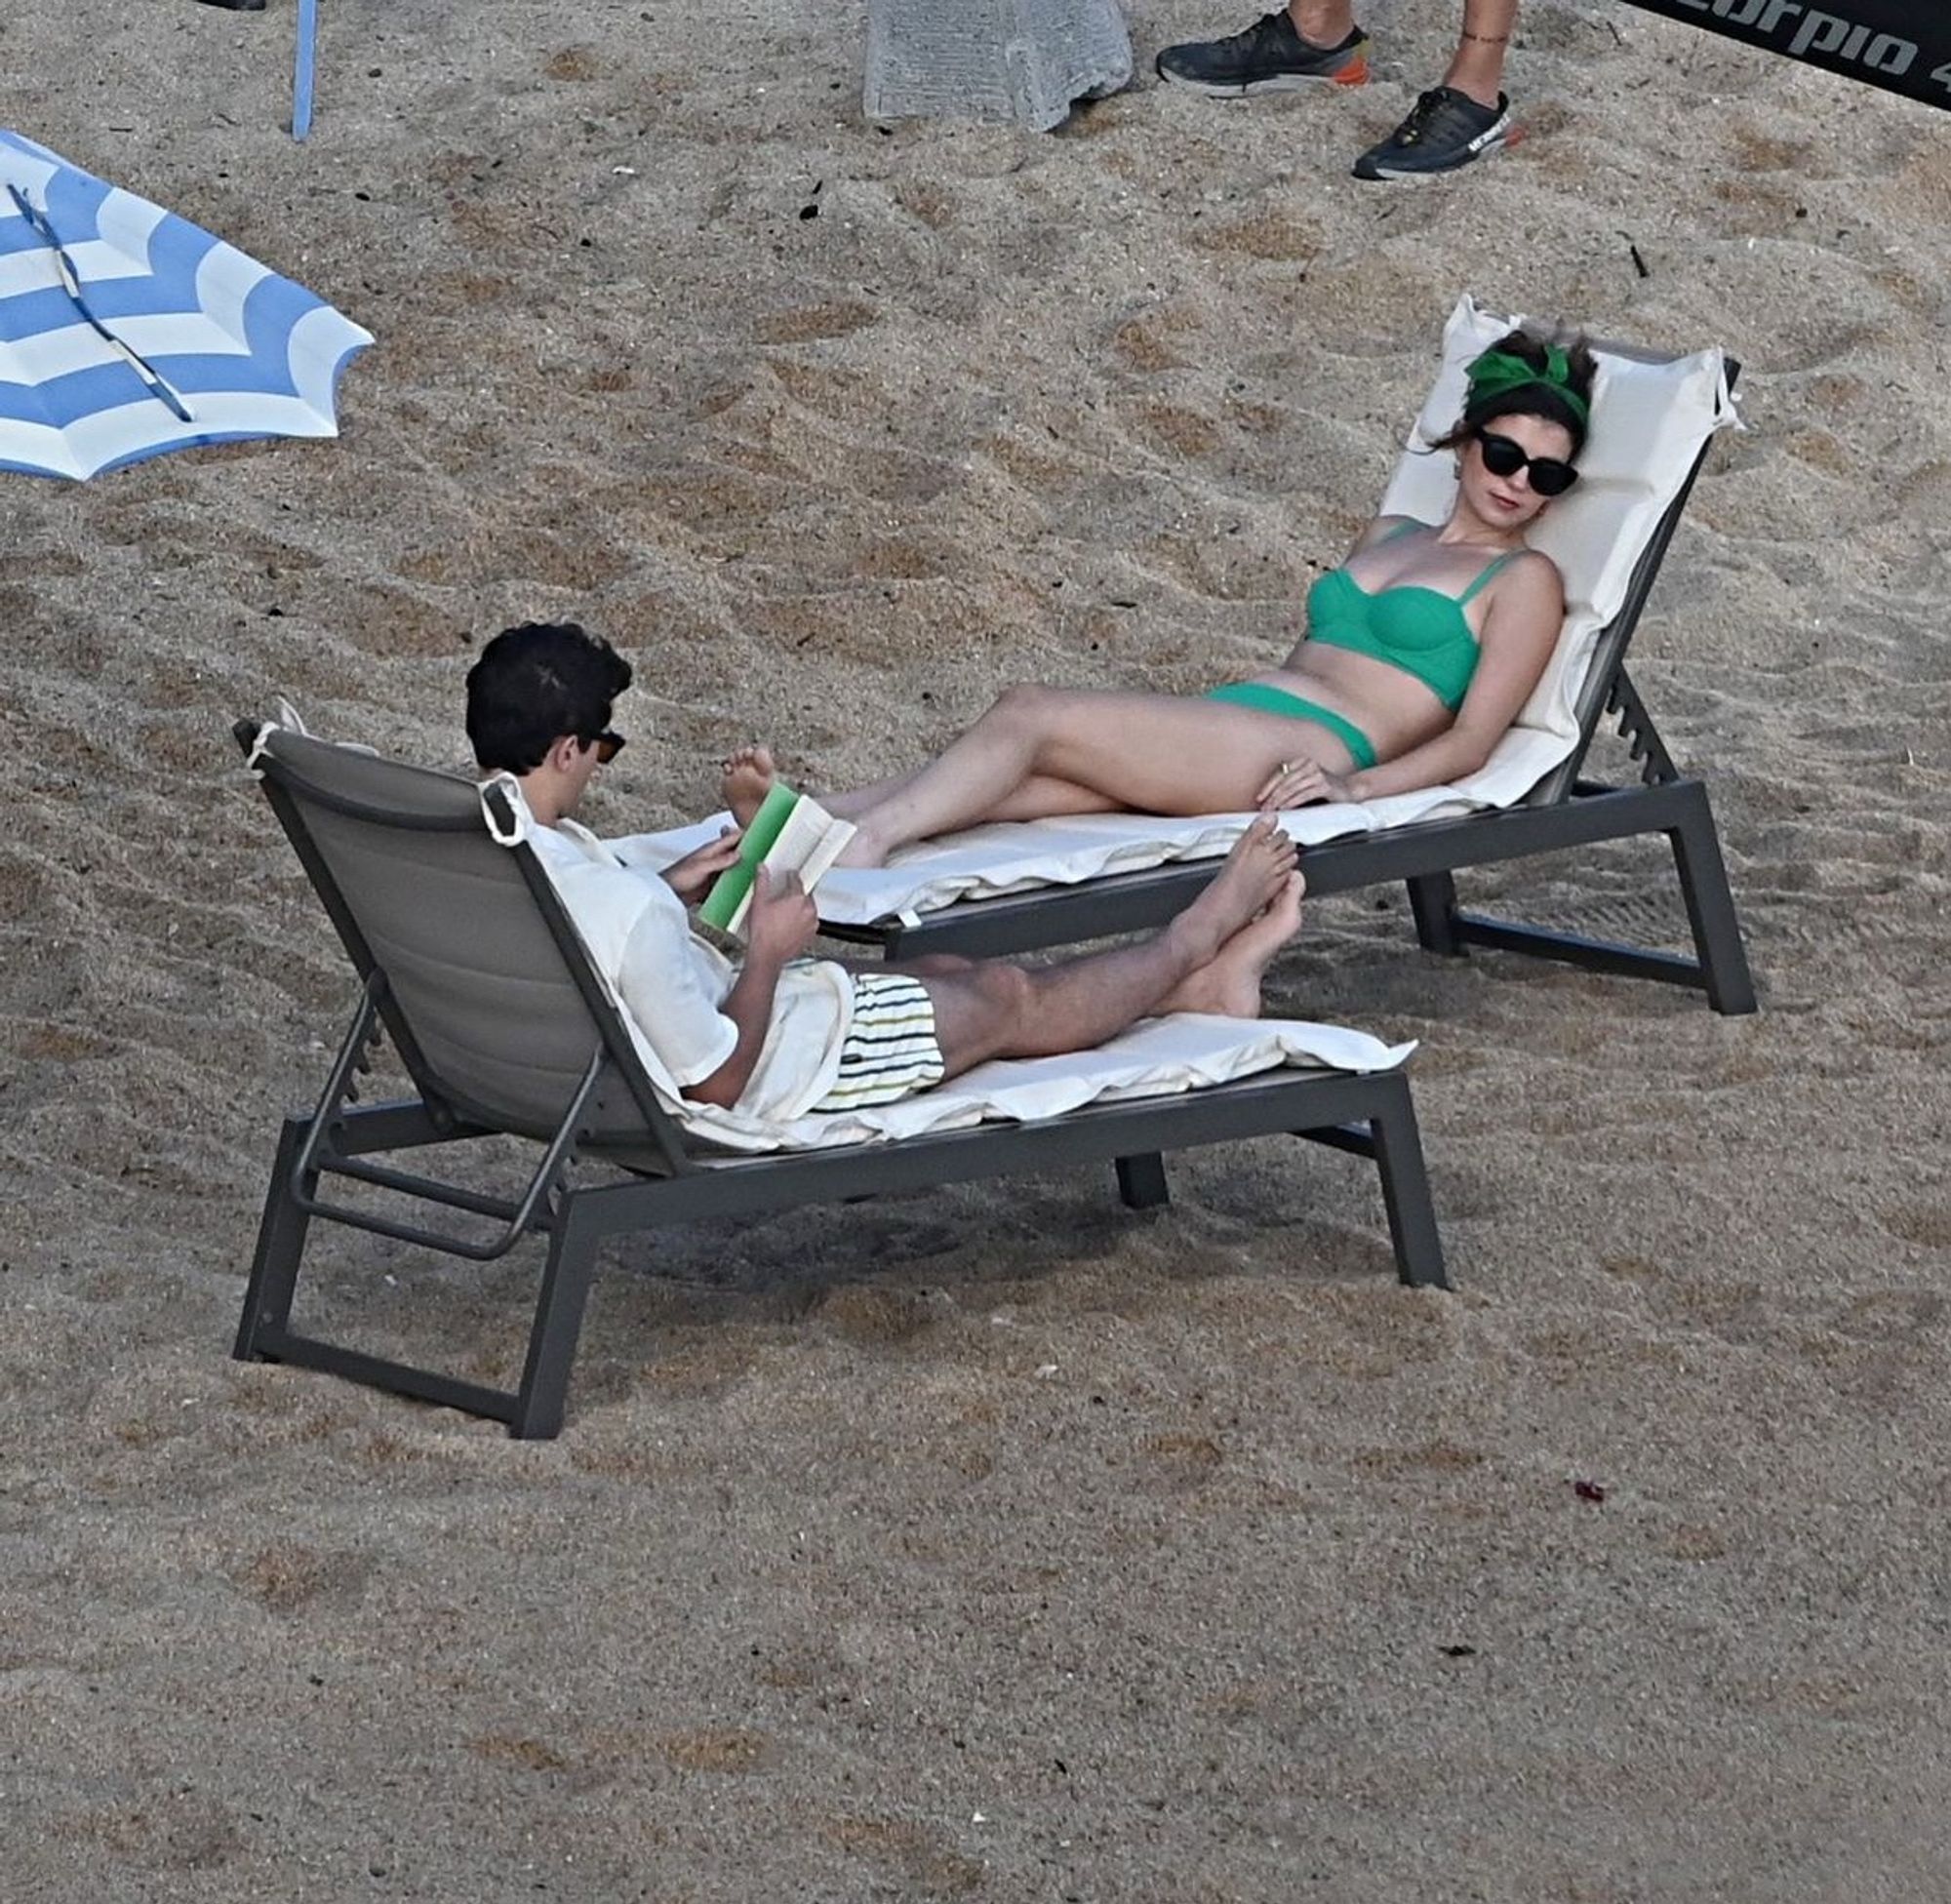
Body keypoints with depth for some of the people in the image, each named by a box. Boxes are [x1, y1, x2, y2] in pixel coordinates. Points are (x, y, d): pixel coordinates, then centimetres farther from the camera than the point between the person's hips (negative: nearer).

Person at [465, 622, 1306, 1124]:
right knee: (1007, 1000, 15)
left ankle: (1196, 985, 42)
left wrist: (664, 889, 2)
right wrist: (768, 951, -16)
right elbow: (719, 1082, -29)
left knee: (949, 971, 24)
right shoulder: (622, 912, -39)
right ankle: (1193, 943, 44)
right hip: (774, 1066, -9)